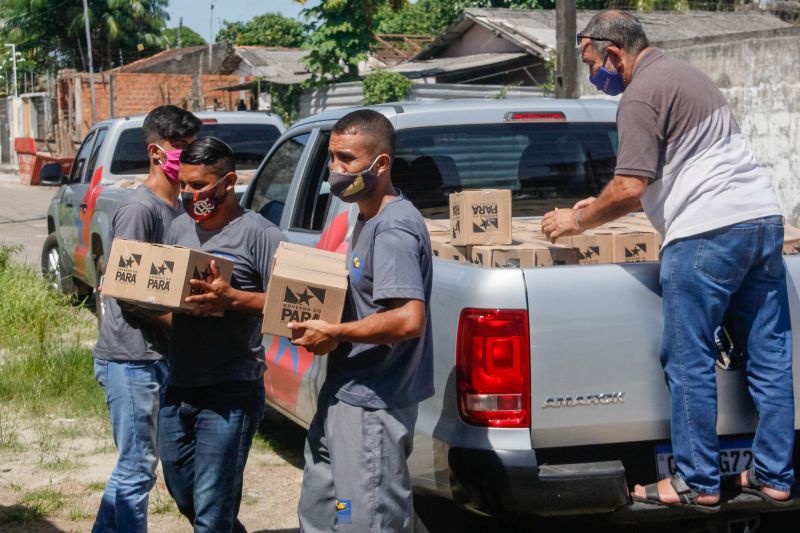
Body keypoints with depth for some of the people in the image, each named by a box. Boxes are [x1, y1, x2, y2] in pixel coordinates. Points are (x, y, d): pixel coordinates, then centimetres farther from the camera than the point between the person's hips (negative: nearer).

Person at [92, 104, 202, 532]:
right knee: (137, 468, -3)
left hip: (161, 356, 9)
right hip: (130, 358, -9)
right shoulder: (140, 209, -14)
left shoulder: (177, 208, 12)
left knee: (135, 464, 15)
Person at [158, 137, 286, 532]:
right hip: (178, 386, 7)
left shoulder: (259, 233, -9)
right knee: (183, 496, 19)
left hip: (229, 393, -7)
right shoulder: (180, 227, 11)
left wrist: (231, 298, -29)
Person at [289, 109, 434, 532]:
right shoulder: (367, 219, 12)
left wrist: (334, 333, -19)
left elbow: (408, 319, -30)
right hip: (344, 396, 11)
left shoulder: (394, 228, -19)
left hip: (372, 405, -11)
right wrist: (318, 319, 7)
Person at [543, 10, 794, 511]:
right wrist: (604, 205, 31)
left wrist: (579, 220, 3)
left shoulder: (642, 94, -7)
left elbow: (631, 188, -13)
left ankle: (698, 483, 5)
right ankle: (774, 476, 16)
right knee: (769, 355, 9)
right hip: (764, 216, 10)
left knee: (690, 362, 0)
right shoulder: (683, 74, 24)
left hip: (708, 232, -9)